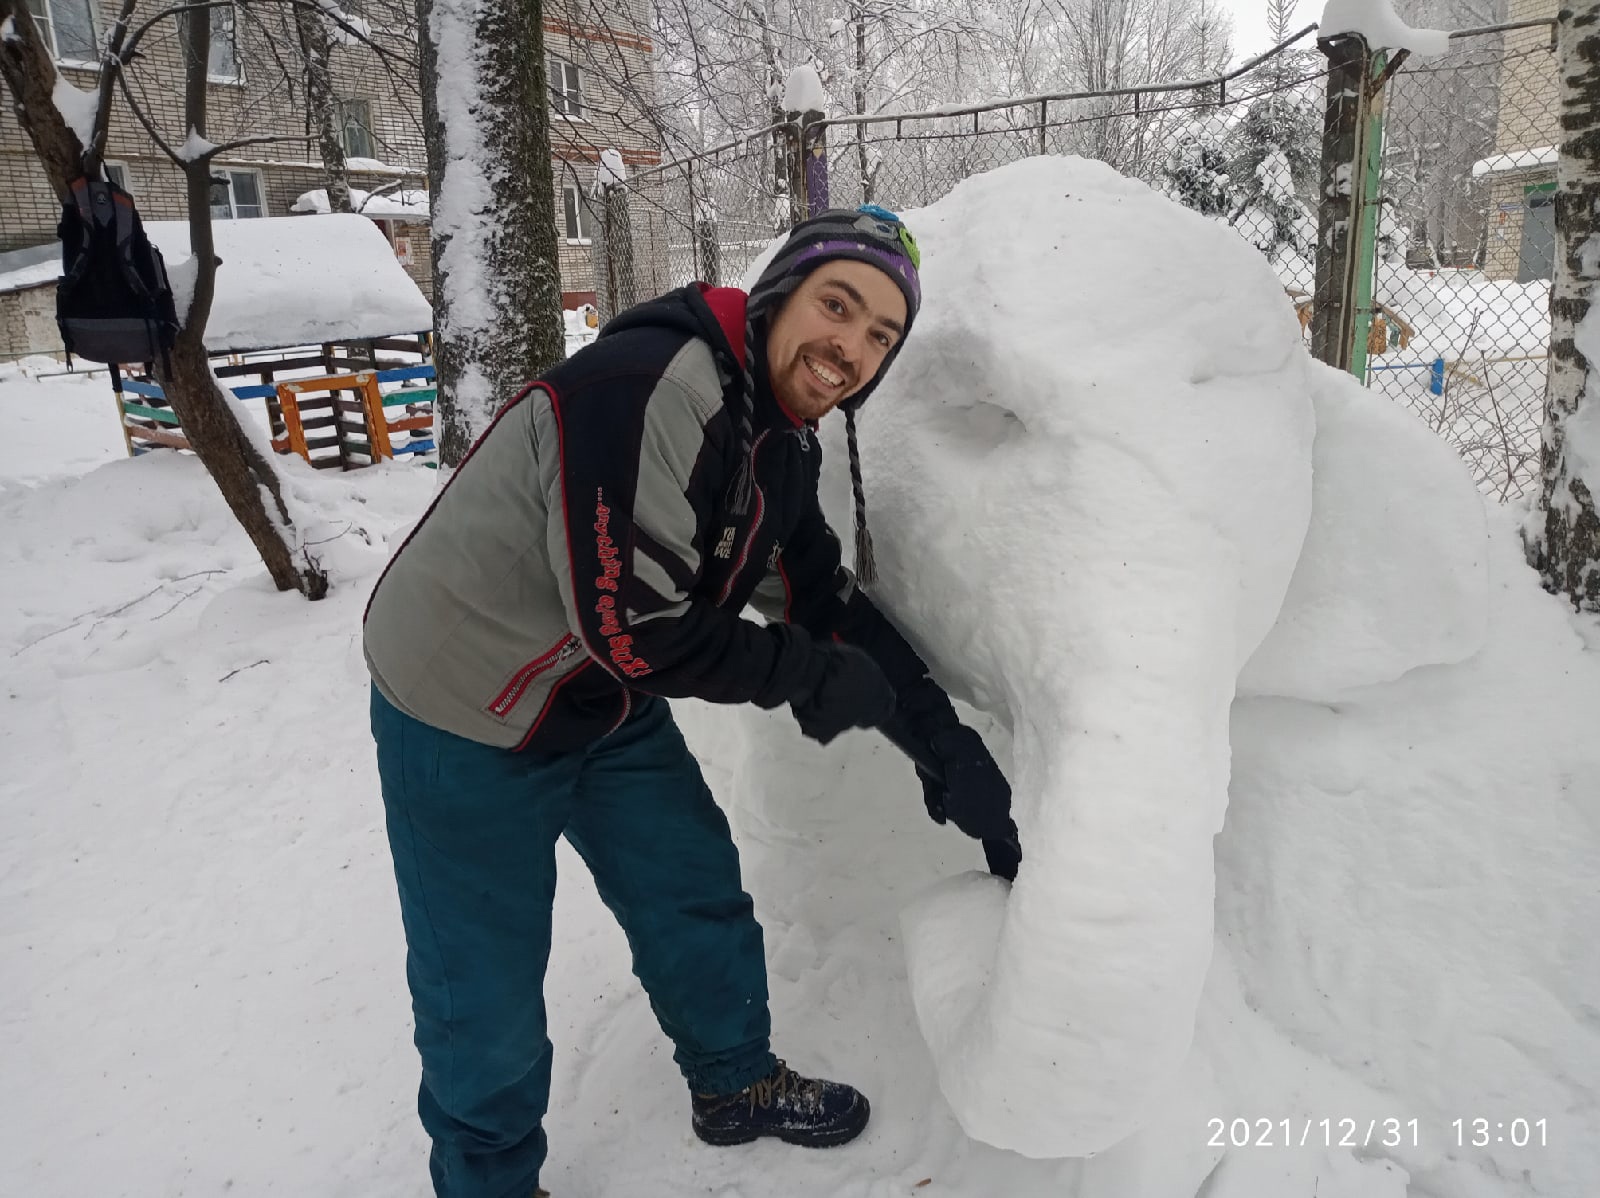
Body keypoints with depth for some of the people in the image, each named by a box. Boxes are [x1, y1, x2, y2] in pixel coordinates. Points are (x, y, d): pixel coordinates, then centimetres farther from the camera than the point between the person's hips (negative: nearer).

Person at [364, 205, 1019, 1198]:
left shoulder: (781, 442, -1)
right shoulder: (648, 387, -32)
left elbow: (828, 603, 3)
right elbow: (631, 630, -33)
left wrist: (945, 742, -3)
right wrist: (809, 676, -20)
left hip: (610, 707, 8)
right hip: (465, 718, -8)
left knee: (700, 894, 18)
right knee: (489, 989, 7)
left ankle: (736, 1082, 45)